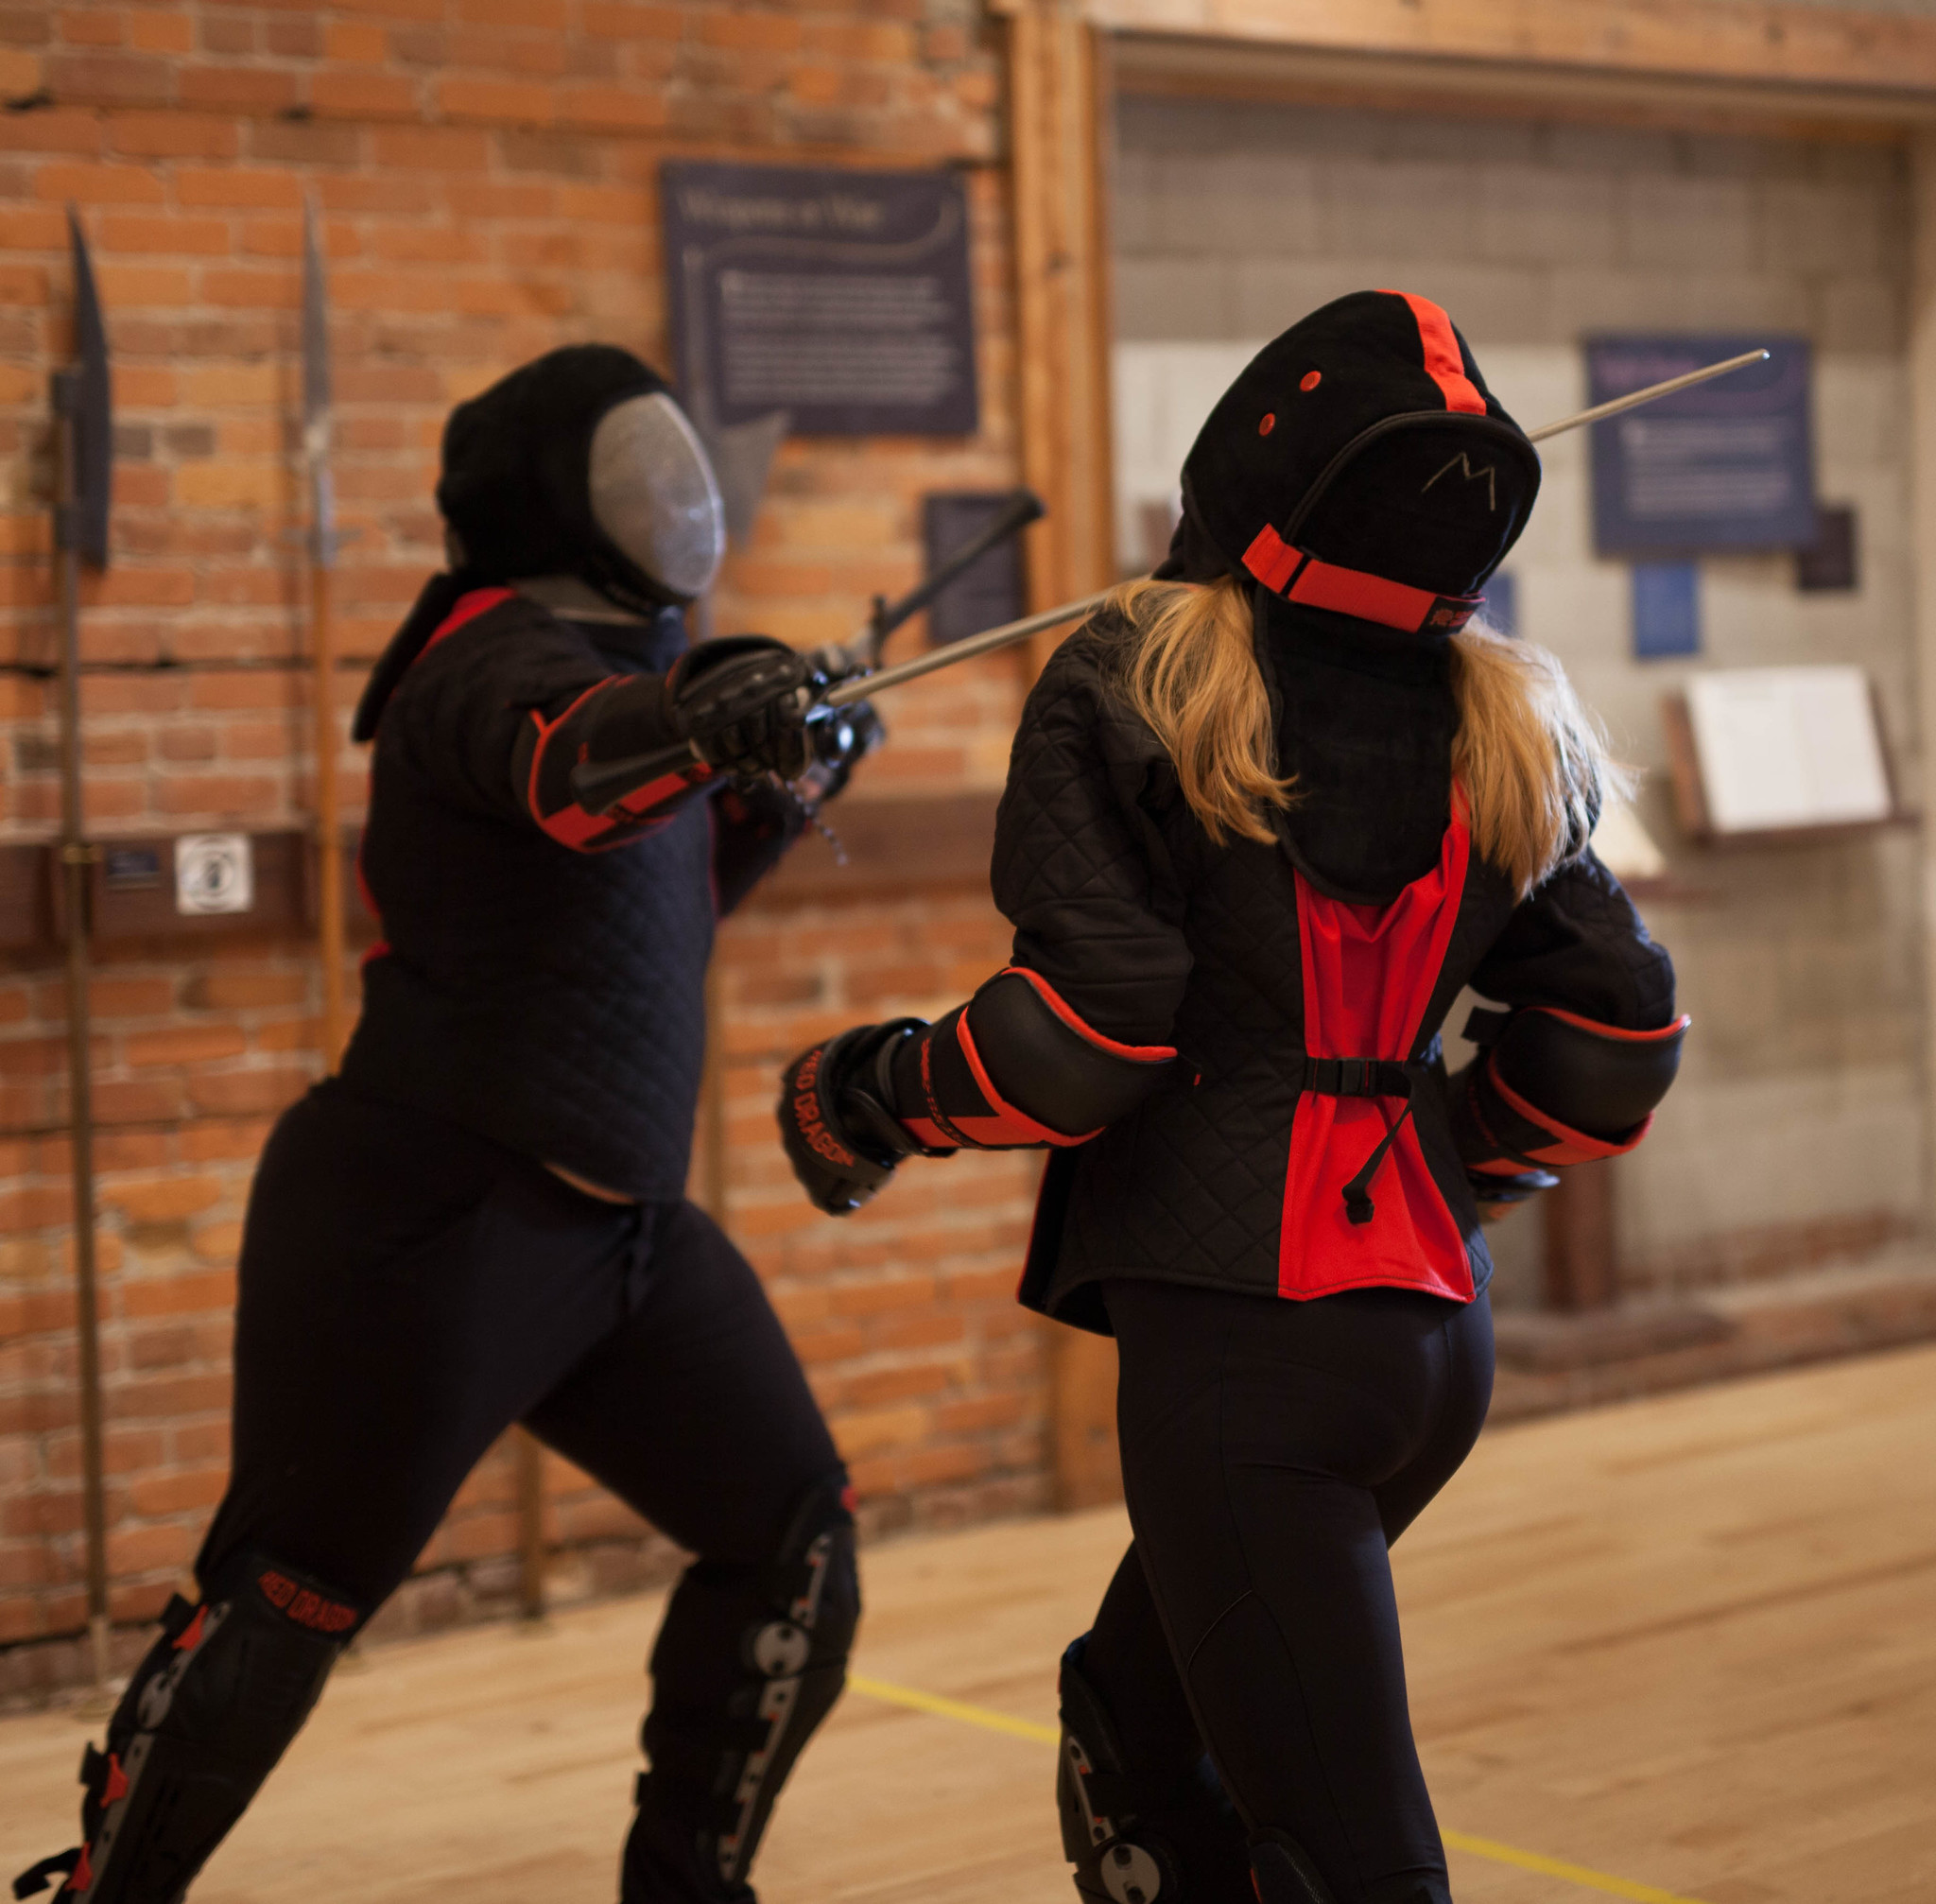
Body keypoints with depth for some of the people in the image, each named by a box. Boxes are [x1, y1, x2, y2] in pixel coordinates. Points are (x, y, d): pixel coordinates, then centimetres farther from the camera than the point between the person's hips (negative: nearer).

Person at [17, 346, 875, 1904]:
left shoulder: (626, 656, 14)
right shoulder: (497, 654, -13)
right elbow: (564, 756, -38)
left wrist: (789, 782, 11)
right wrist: (697, 720, -59)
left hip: (620, 1226, 9)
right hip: (433, 1227, -9)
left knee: (794, 1537, 5)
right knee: (291, 1598, -2)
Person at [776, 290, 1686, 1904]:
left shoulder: (1125, 693, -8)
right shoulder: (1496, 731, 7)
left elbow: (1082, 1035, -13)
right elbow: (1614, 1045, 9)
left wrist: (866, 1101, 4)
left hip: (1235, 1329, -6)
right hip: (1435, 1329, 6)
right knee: (1136, 1709, 27)